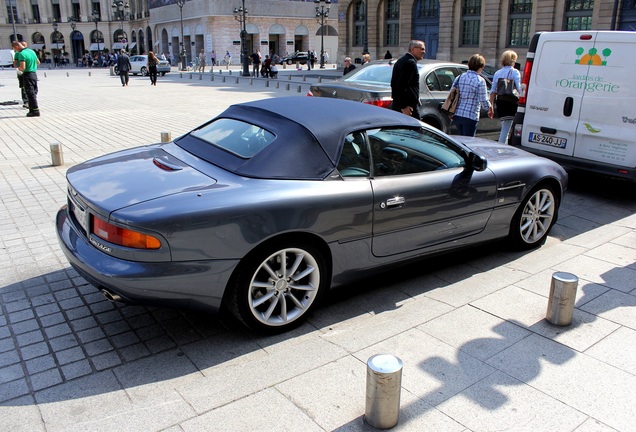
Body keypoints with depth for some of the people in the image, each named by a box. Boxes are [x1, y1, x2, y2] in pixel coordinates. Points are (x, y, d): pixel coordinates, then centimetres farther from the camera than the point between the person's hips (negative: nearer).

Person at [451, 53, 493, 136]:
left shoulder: (459, 77, 7)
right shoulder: (480, 80, -10)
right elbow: (484, 100, -10)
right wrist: (490, 108, 10)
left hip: (457, 115, 6)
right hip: (470, 117, -6)